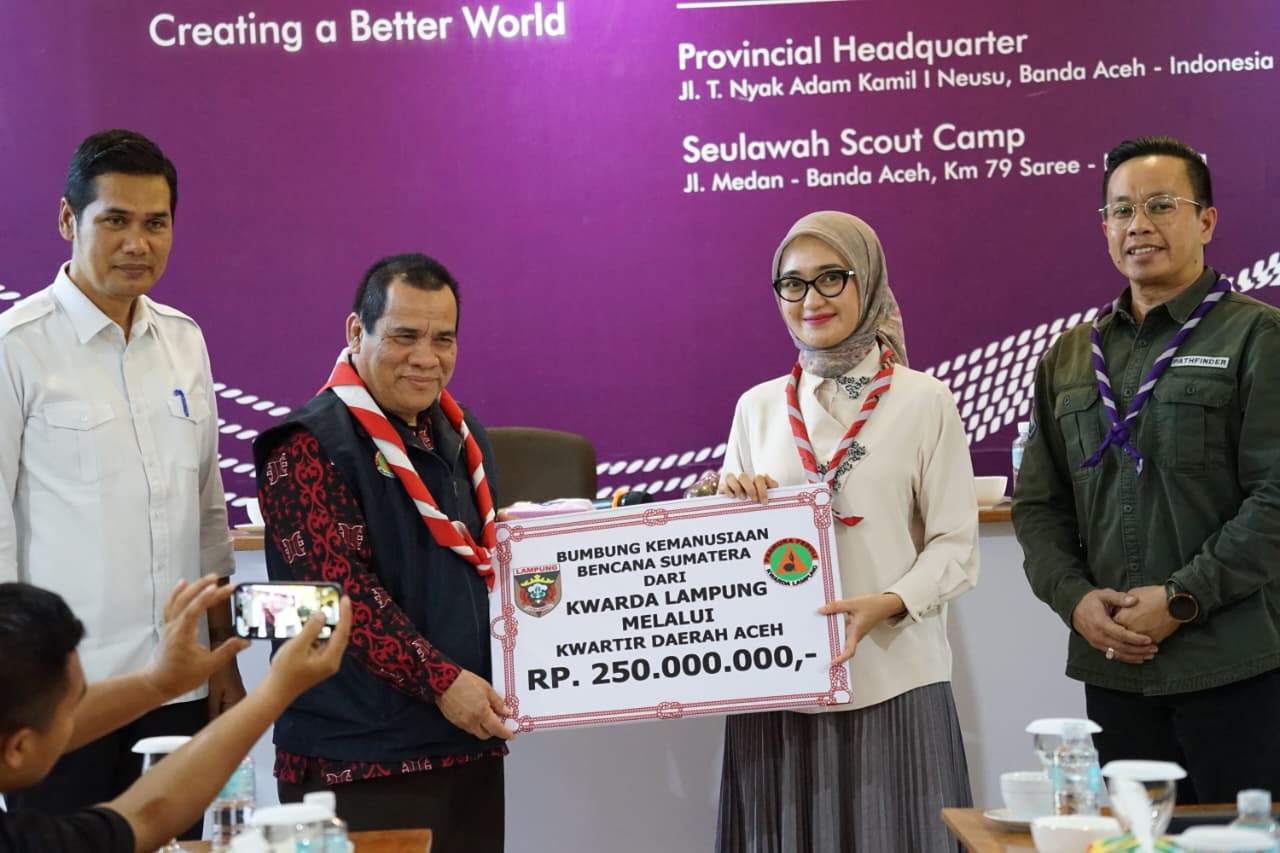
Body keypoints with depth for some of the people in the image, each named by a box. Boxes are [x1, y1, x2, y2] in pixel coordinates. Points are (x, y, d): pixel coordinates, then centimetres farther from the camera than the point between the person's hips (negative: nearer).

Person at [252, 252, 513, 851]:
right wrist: (440, 680, -21)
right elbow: (341, 591, -17)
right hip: (358, 758, -7)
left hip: (471, 741, 7)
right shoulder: (311, 446, -9)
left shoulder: (462, 437, 14)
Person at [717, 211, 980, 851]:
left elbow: (956, 547, -2)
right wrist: (731, 505, -6)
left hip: (890, 683, -3)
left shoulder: (924, 402, -1)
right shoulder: (757, 407, 10)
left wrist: (888, 603, -18)